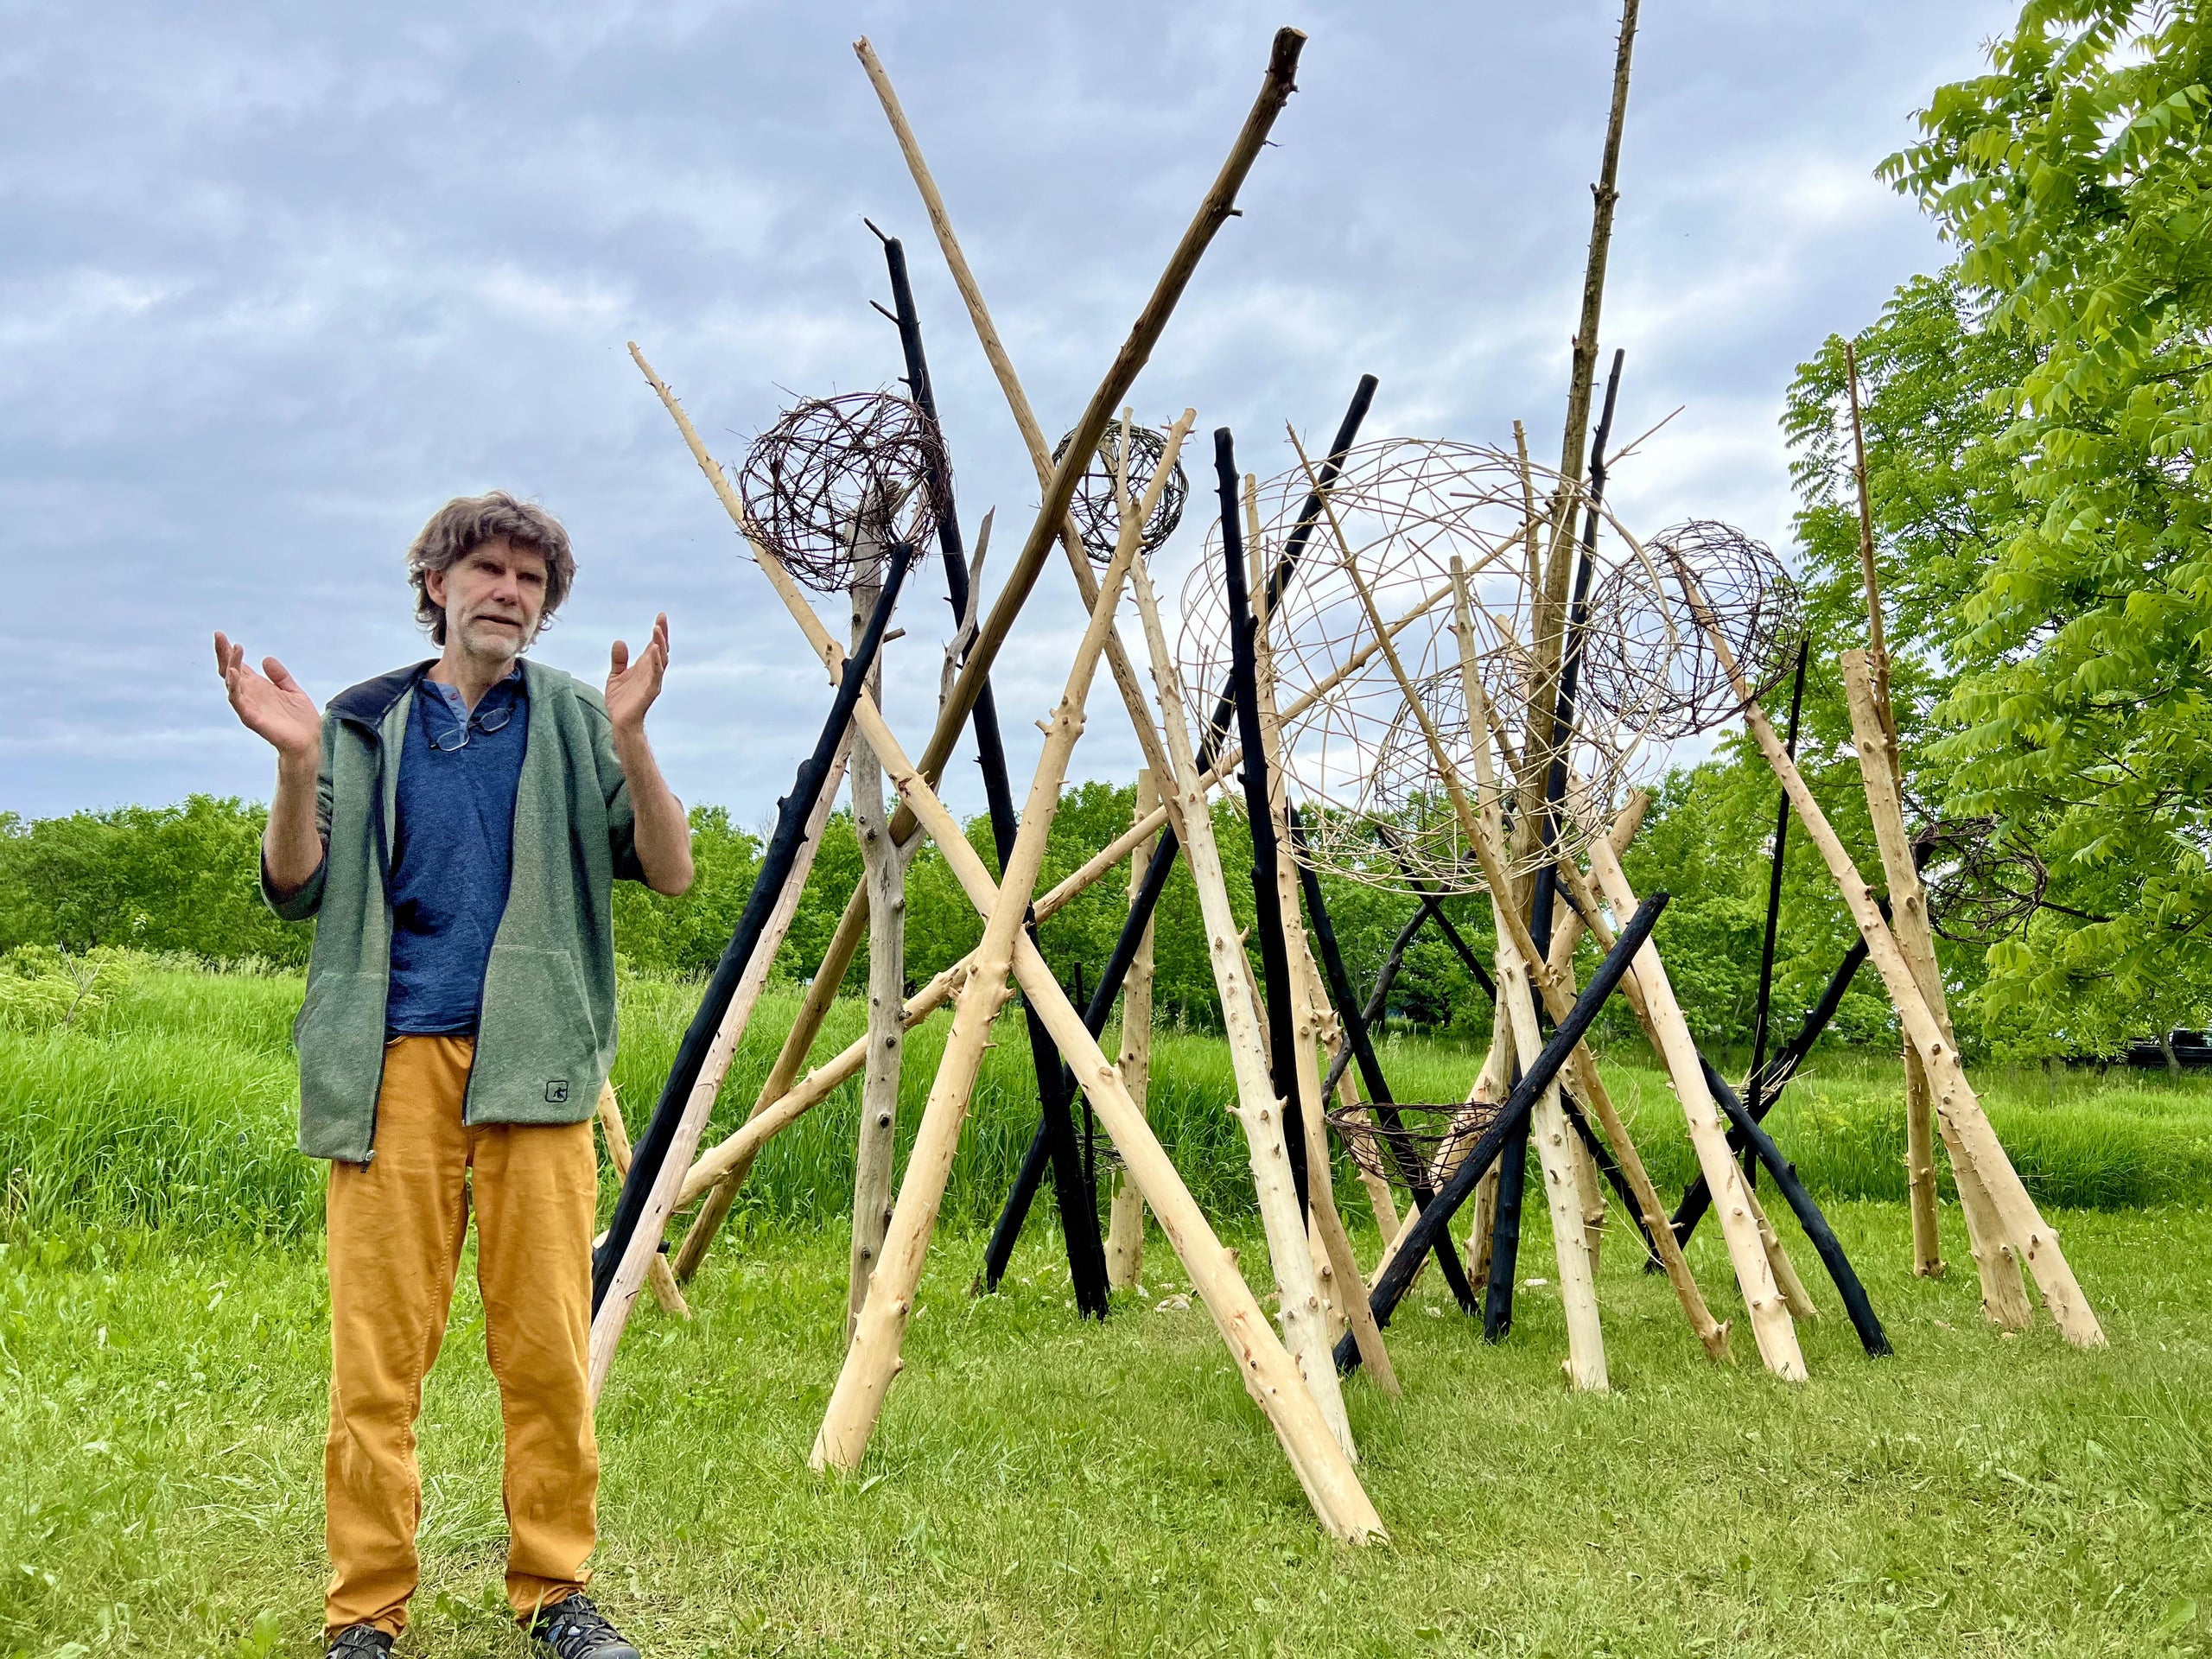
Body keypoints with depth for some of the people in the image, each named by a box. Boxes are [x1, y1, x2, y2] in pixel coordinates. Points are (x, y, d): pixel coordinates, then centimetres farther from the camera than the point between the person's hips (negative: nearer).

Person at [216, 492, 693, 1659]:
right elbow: (295, 893, 8)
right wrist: (297, 764, -7)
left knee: (548, 1345, 2)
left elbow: (670, 871, -1)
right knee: (376, 1349, 2)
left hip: (532, 1060, 0)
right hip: (392, 1060, 1)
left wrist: (630, 738, -15)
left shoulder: (572, 720, 9)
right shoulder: (365, 724, 12)